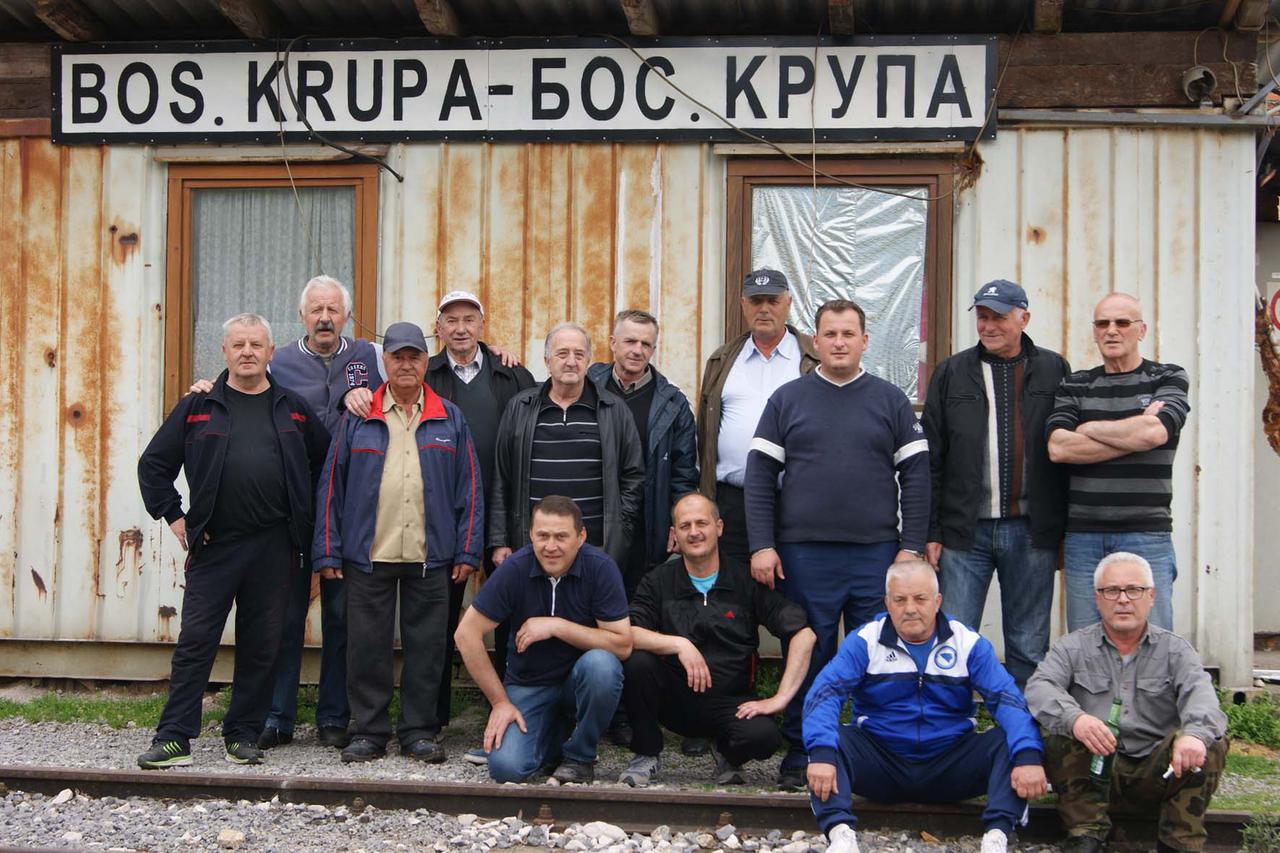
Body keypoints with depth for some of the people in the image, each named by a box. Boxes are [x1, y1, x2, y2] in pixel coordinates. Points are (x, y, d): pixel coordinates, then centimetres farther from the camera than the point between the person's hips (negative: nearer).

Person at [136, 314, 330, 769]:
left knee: (262, 646, 5)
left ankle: (243, 735, 15)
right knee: (195, 640, -3)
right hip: (213, 543, -1)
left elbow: (325, 460, 19)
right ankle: (174, 737, 1)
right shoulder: (198, 407, 6)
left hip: (275, 546, 2)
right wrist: (173, 516, 3)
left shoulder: (293, 409, 10)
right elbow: (154, 464, 9)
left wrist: (305, 512, 12)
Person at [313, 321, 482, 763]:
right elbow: (331, 485, 6)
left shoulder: (449, 419, 8)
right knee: (367, 645, 3)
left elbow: (469, 488, 8)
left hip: (430, 559, 0)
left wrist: (467, 551, 1)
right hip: (368, 556, 0)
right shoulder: (357, 419, 6)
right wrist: (329, 552, 0)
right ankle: (369, 731, 14)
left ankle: (419, 732, 15)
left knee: (426, 647, 5)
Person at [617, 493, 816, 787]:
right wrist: (679, 645, -26)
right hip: (673, 700, 1)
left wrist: (780, 698, -16)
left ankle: (729, 758, 6)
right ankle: (645, 755, -4)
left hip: (729, 702, -1)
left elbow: (804, 634, -9)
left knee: (762, 735, -34)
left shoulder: (746, 581, -1)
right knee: (637, 661, -29)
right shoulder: (659, 581, 3)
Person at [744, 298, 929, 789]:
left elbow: (915, 477, 5)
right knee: (806, 658, 5)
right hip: (803, 554, 0)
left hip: (877, 555, 0)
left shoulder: (890, 400, 8)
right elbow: (760, 475, 4)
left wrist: (912, 546, -3)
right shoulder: (788, 399, 8)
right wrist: (762, 545, -4)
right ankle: (799, 755, 15)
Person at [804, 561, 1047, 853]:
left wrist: (1028, 756, -32)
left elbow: (1007, 698, -12)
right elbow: (825, 693, -16)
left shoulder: (968, 642, -1)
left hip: (949, 763, 1)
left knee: (1010, 741, -22)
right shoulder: (866, 641, -3)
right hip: (880, 760, -1)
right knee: (827, 739, -26)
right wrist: (822, 753, -35)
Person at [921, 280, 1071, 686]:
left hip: (1031, 531, 0)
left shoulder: (1054, 370, 6)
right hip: (965, 531, 0)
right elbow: (930, 459, 6)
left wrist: (1065, 528, 1)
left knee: (1029, 649, 7)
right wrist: (930, 532, 1)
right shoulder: (952, 373, 7)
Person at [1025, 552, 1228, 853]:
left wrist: (1195, 733, -39)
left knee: (1211, 742, -23)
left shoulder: (1174, 649, 7)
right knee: (1058, 730, -26)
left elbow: (1199, 693, -14)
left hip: (1156, 772, 0)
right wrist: (1073, 718, -37)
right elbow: (1040, 687, -13)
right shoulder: (1073, 647, 6)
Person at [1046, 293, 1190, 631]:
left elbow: (1155, 432, -14)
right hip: (1083, 535, 2)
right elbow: (1057, 447, -5)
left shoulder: (1169, 379, 7)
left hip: (1146, 533, -2)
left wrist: (1090, 429, -1)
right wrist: (1134, 434, -7)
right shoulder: (1075, 386, 13)